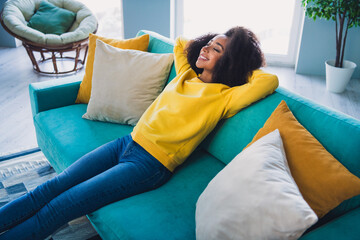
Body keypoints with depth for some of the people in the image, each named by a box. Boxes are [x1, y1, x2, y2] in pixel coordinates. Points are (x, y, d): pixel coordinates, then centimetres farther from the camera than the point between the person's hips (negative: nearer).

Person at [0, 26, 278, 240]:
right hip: (127, 143, 7)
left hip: (151, 165, -7)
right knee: (53, 186, 0)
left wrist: (239, 69, -4)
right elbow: (180, 42, 28)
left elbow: (270, 81, -21)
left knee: (61, 206, -10)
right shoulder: (185, 75, 12)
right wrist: (203, 45, 18)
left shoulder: (224, 97, -9)